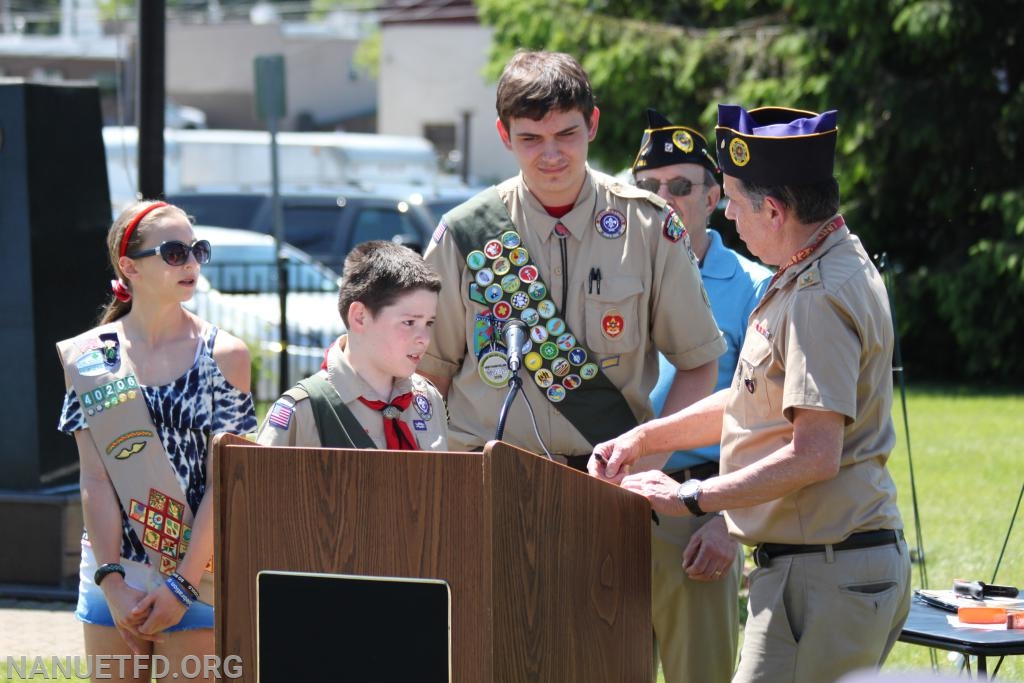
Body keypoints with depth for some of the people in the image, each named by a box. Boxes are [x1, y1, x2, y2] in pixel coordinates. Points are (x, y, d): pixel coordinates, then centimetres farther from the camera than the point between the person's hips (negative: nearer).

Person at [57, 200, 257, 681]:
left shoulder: (223, 354, -2)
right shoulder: (88, 357, 3)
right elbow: (95, 480, -1)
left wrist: (182, 586, -13)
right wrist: (112, 582, -10)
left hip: (196, 579, -2)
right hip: (112, 577, 2)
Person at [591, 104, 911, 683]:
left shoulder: (819, 299, -18)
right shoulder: (832, 269, 16)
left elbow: (815, 455, -24)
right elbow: (764, 402, 24)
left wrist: (692, 498, -17)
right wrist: (645, 437, 19)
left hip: (825, 574, -11)